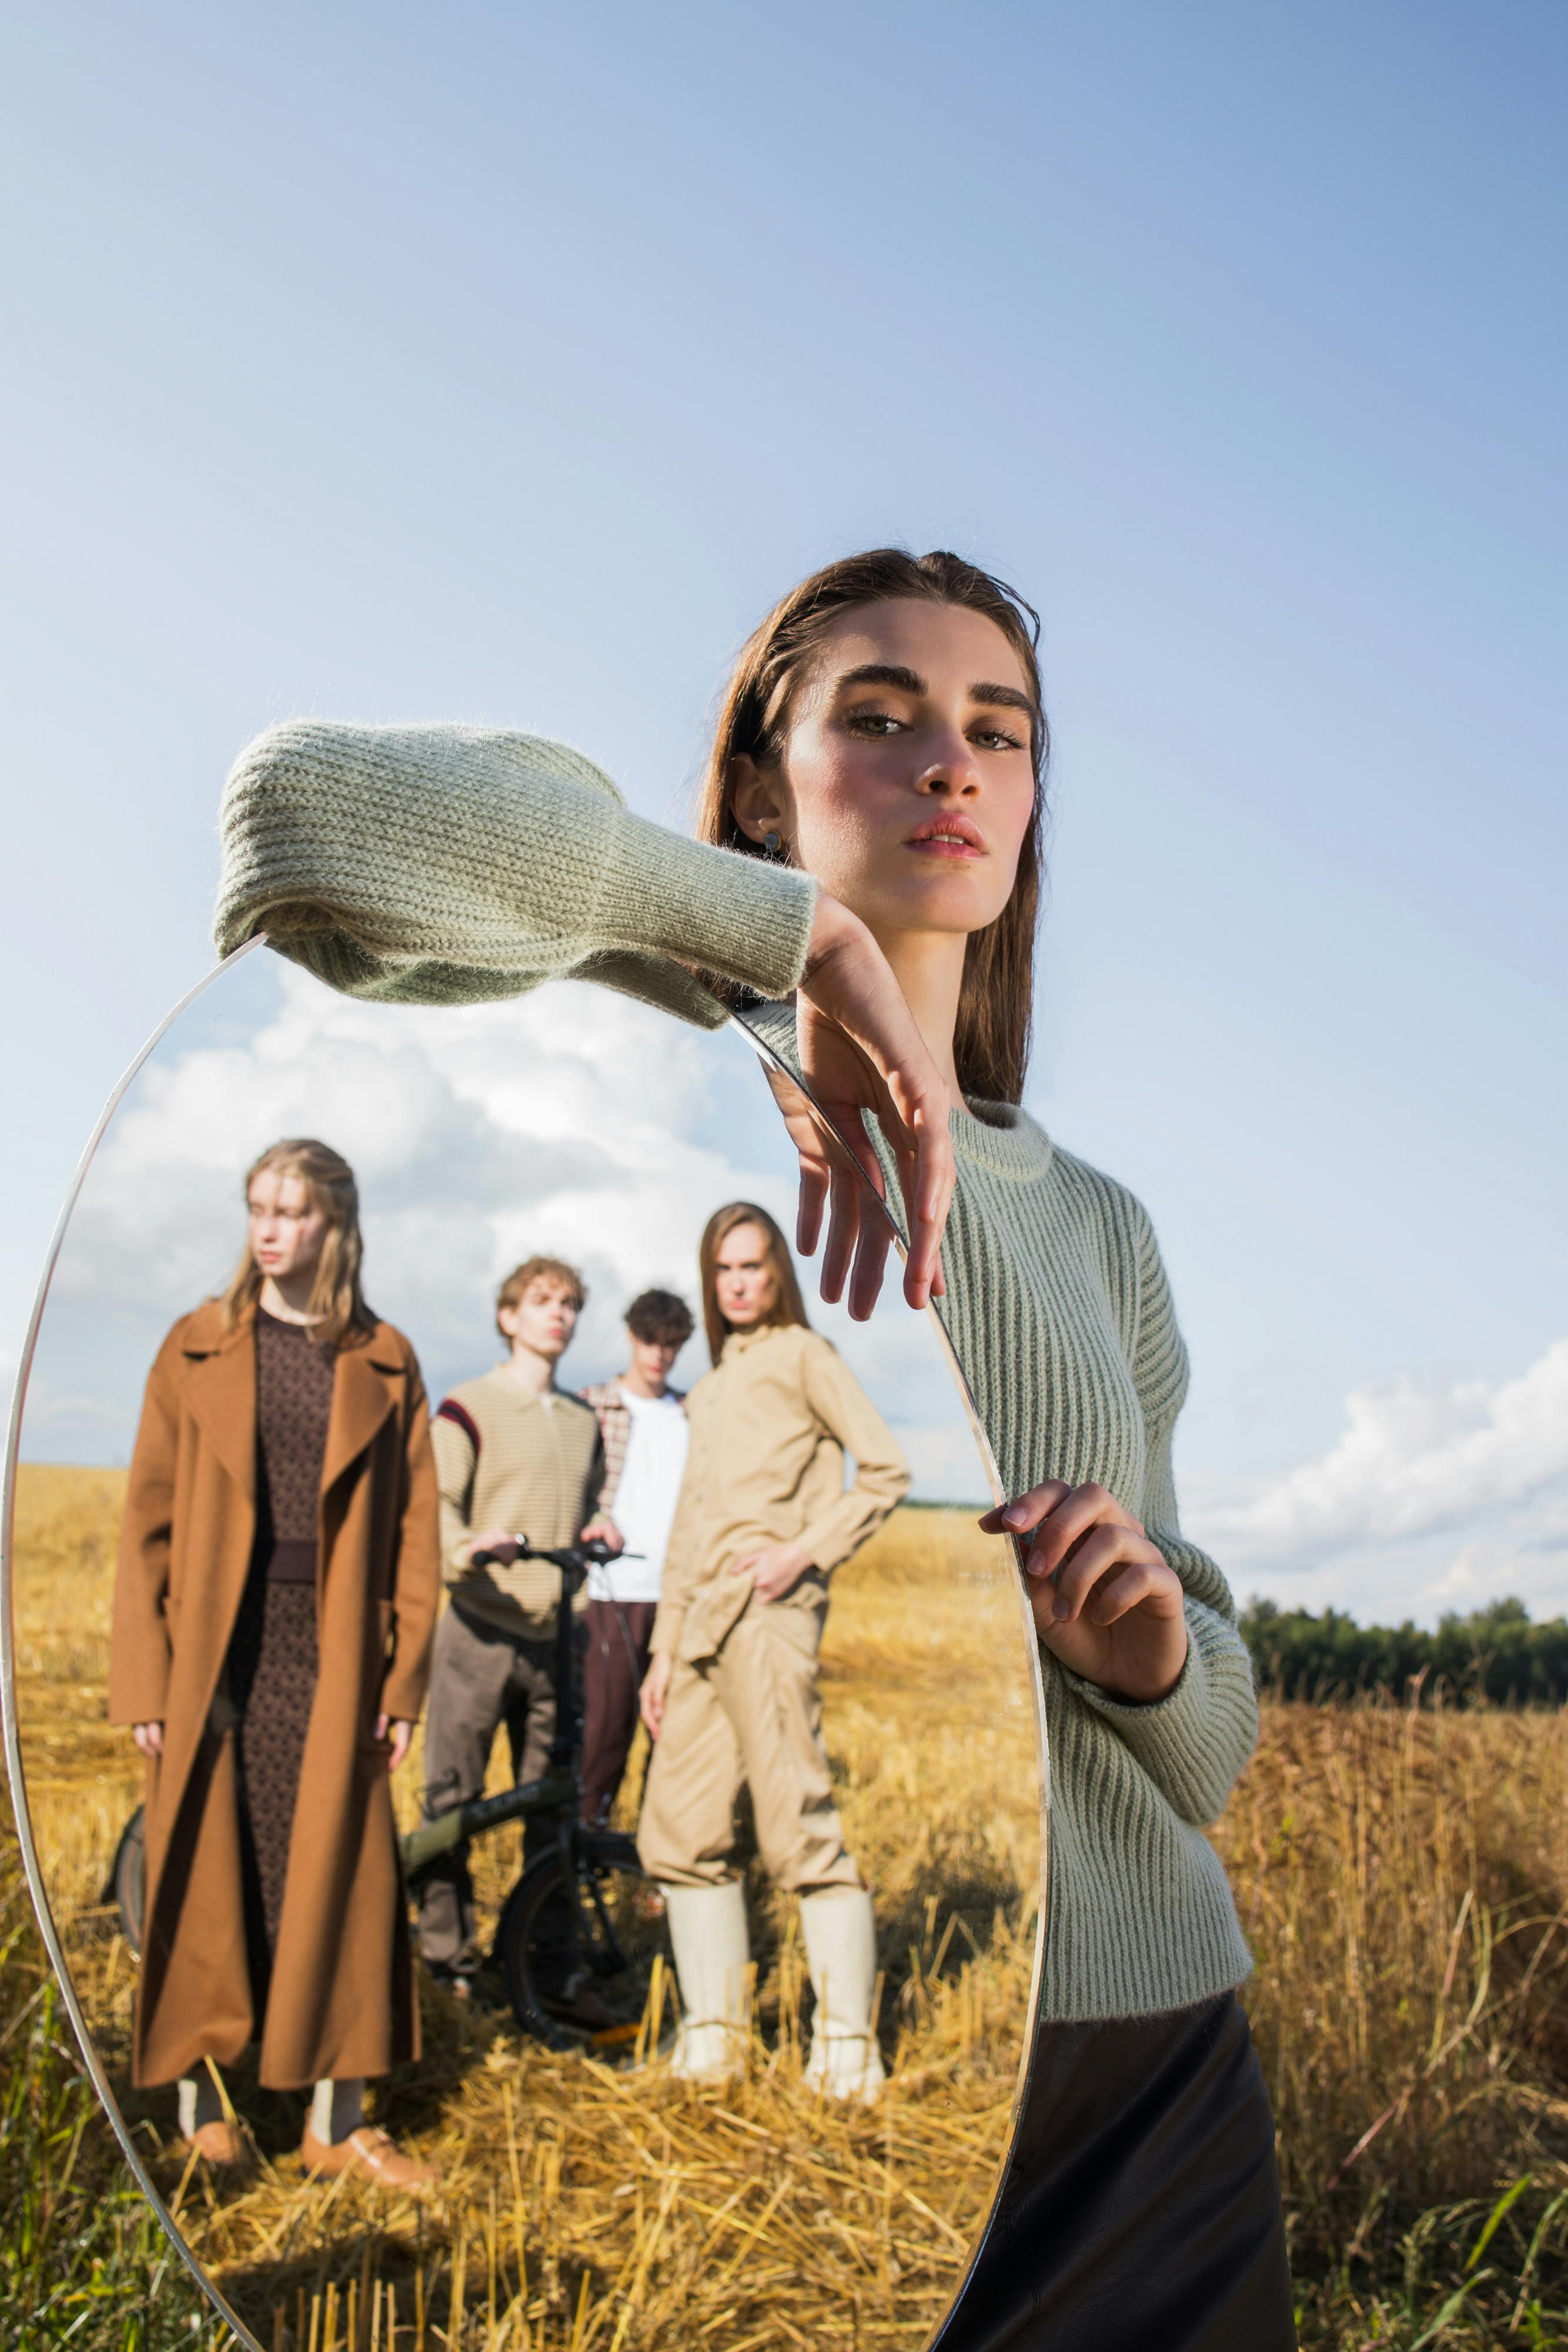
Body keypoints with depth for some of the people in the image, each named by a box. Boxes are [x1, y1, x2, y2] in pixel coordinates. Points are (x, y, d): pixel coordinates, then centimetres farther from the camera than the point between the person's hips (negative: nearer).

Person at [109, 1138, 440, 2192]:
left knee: (340, 1876, 4)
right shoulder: (198, 1348, 3)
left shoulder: (383, 1362, 4)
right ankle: (202, 2103, 22)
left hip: (330, 1655, 1)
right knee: (208, 1876, 6)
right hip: (215, 1653, 0)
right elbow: (149, 1517, 1)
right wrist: (146, 1678, -5)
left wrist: (406, 1679, -2)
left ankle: (339, 2118, 17)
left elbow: (414, 1526, 4)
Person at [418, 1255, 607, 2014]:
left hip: (554, 1634, 5)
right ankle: (449, 1959, 14)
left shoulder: (583, 1420, 17)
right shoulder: (468, 1409, -1)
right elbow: (431, 1505, -10)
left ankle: (553, 1965, 14)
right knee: (454, 1800, 1)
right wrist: (464, 1549, -29)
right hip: (479, 1629, -4)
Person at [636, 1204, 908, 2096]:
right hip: (703, 1621, 8)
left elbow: (886, 1471, -6)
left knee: (800, 1828, -9)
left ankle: (848, 2048, -2)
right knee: (679, 1829, 6)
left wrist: (807, 1552, -15)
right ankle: (714, 2038, 15)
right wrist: (665, 1648, 18)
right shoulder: (710, 1392, 24)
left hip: (767, 1613, -8)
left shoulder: (802, 1355, 3)